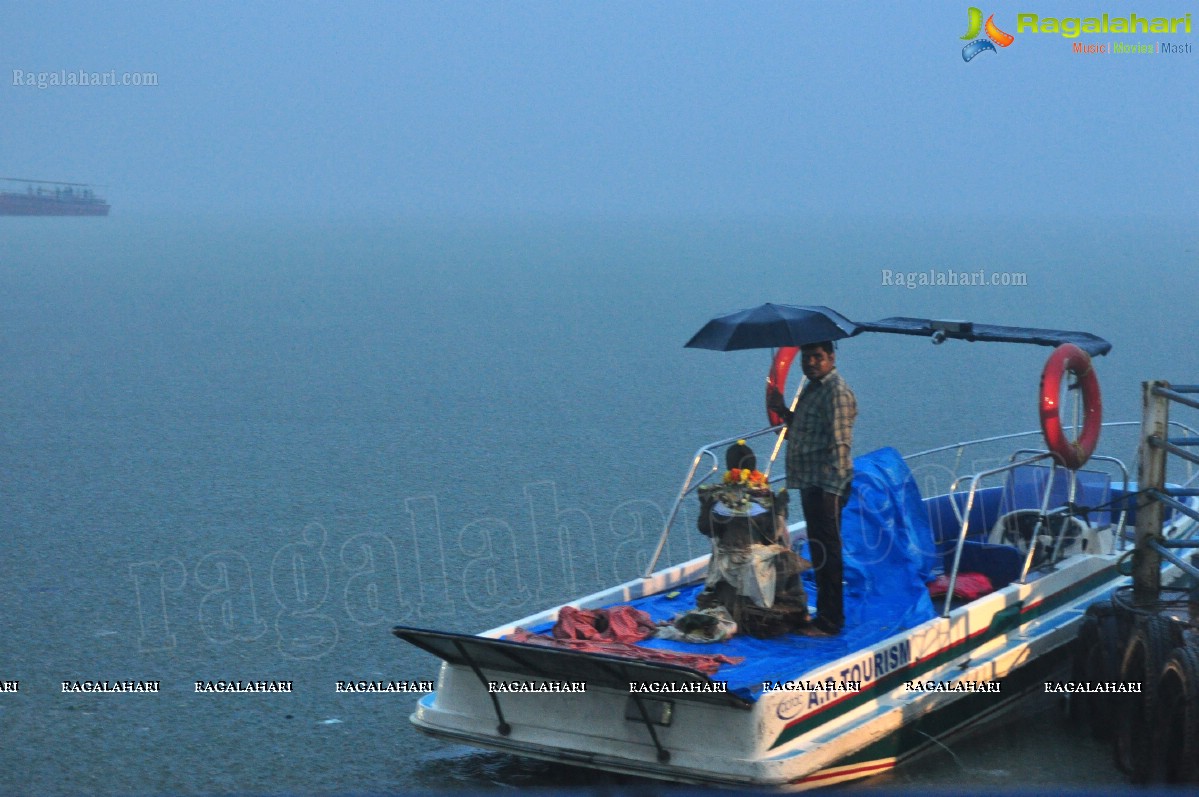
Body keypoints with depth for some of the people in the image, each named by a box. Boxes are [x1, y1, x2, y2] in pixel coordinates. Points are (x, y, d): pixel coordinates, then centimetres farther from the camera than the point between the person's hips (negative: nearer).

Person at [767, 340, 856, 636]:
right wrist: (783, 412, 10)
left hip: (827, 486, -10)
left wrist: (832, 489, -23)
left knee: (827, 552, -6)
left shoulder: (836, 392, -14)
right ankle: (826, 615, 24)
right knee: (819, 551, 15)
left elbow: (840, 444, -19)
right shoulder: (812, 389, 17)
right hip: (810, 483, 10)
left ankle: (830, 622, -2)